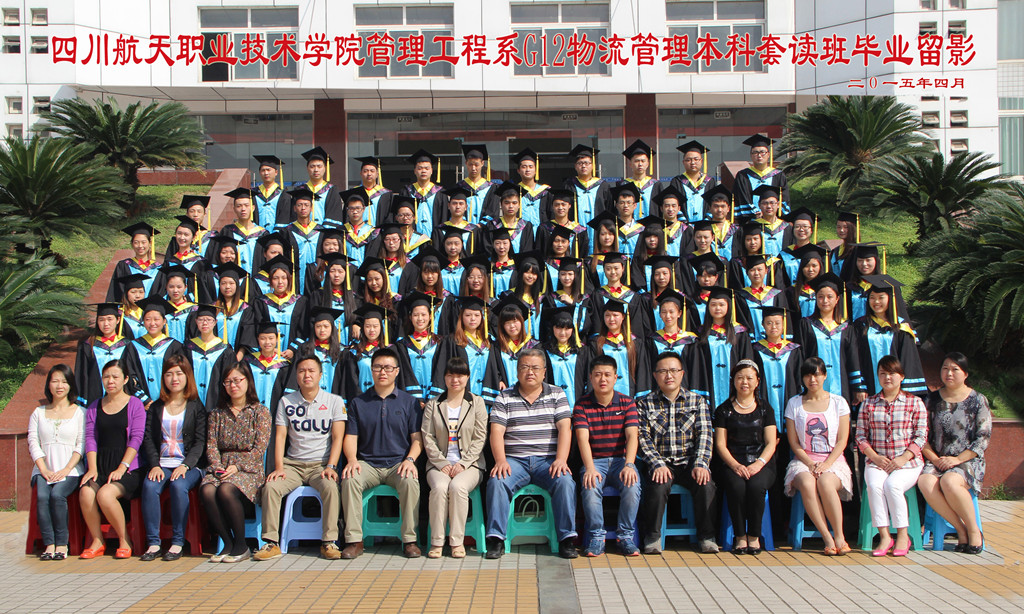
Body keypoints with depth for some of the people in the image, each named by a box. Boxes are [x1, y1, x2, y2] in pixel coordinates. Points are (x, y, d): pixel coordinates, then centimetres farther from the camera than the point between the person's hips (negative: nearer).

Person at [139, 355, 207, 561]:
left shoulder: (196, 406, 6)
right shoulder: (156, 407, 16)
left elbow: (200, 442, -1)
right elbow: (148, 439, 8)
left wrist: (185, 466, -16)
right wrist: (155, 465, -9)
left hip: (190, 464, -3)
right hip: (162, 464, 3)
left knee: (178, 485, -33)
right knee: (149, 485, -28)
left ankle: (178, 542, -24)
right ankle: (153, 542, -23)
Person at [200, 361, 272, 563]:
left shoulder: (260, 411, 7)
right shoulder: (217, 413, 19)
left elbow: (260, 448, -3)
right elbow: (211, 445, 10)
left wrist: (237, 467, -14)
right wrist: (217, 466, -10)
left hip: (249, 469, -3)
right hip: (221, 469, 3)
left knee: (226, 490, -35)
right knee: (207, 490, -31)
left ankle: (241, 545, -17)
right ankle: (227, 543, -16)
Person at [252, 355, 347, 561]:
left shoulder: (334, 401, 6)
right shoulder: (286, 402, 11)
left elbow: (338, 438, -1)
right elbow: (280, 436, 6)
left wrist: (331, 466, -15)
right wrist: (279, 467, -8)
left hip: (321, 464, -2)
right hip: (293, 464, 2)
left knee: (330, 487, -33)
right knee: (270, 486, -25)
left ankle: (329, 542, -24)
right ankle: (271, 542, -18)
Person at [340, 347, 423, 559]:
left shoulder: (409, 401, 10)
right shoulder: (359, 402, 12)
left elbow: (417, 438, 5)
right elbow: (351, 437, 8)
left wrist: (410, 460, -13)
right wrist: (352, 459, -12)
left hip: (398, 463, -1)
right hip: (367, 463, 1)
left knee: (410, 480, -34)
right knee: (349, 479, -30)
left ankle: (410, 540, -23)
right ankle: (354, 540, -22)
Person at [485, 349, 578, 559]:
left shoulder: (556, 394, 12)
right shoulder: (504, 398, 11)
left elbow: (564, 429, 2)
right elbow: (496, 432, 1)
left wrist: (561, 460, -14)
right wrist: (501, 461, -17)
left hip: (548, 460, 0)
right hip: (514, 460, 0)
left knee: (565, 482, -30)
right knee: (497, 481, -30)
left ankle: (567, 540, -21)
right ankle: (496, 540, -23)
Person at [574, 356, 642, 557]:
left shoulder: (627, 403, 4)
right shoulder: (582, 405, 1)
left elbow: (632, 436, -8)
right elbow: (583, 438, -11)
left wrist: (629, 465, -26)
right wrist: (590, 468, -28)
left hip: (621, 459, 1)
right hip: (594, 460, -1)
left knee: (632, 485, -29)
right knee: (591, 487, -31)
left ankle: (625, 535, -10)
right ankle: (596, 537, -13)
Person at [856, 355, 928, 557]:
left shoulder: (915, 403, 7)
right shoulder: (868, 404, 12)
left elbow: (921, 436, 1)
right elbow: (861, 436, 8)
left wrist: (903, 458, -12)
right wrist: (875, 457, -8)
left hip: (908, 461, -2)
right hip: (876, 461, 2)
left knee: (892, 484, -32)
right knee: (874, 485, -30)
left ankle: (902, 535, -17)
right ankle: (884, 535, -24)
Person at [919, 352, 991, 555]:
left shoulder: (978, 400, 3)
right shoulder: (933, 399, 11)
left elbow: (983, 438, -2)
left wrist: (958, 459, -12)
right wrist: (934, 458, -8)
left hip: (968, 461, -3)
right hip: (937, 460, 3)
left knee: (949, 482, -36)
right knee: (925, 483, -32)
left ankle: (974, 530, -14)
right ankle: (961, 530, -19)